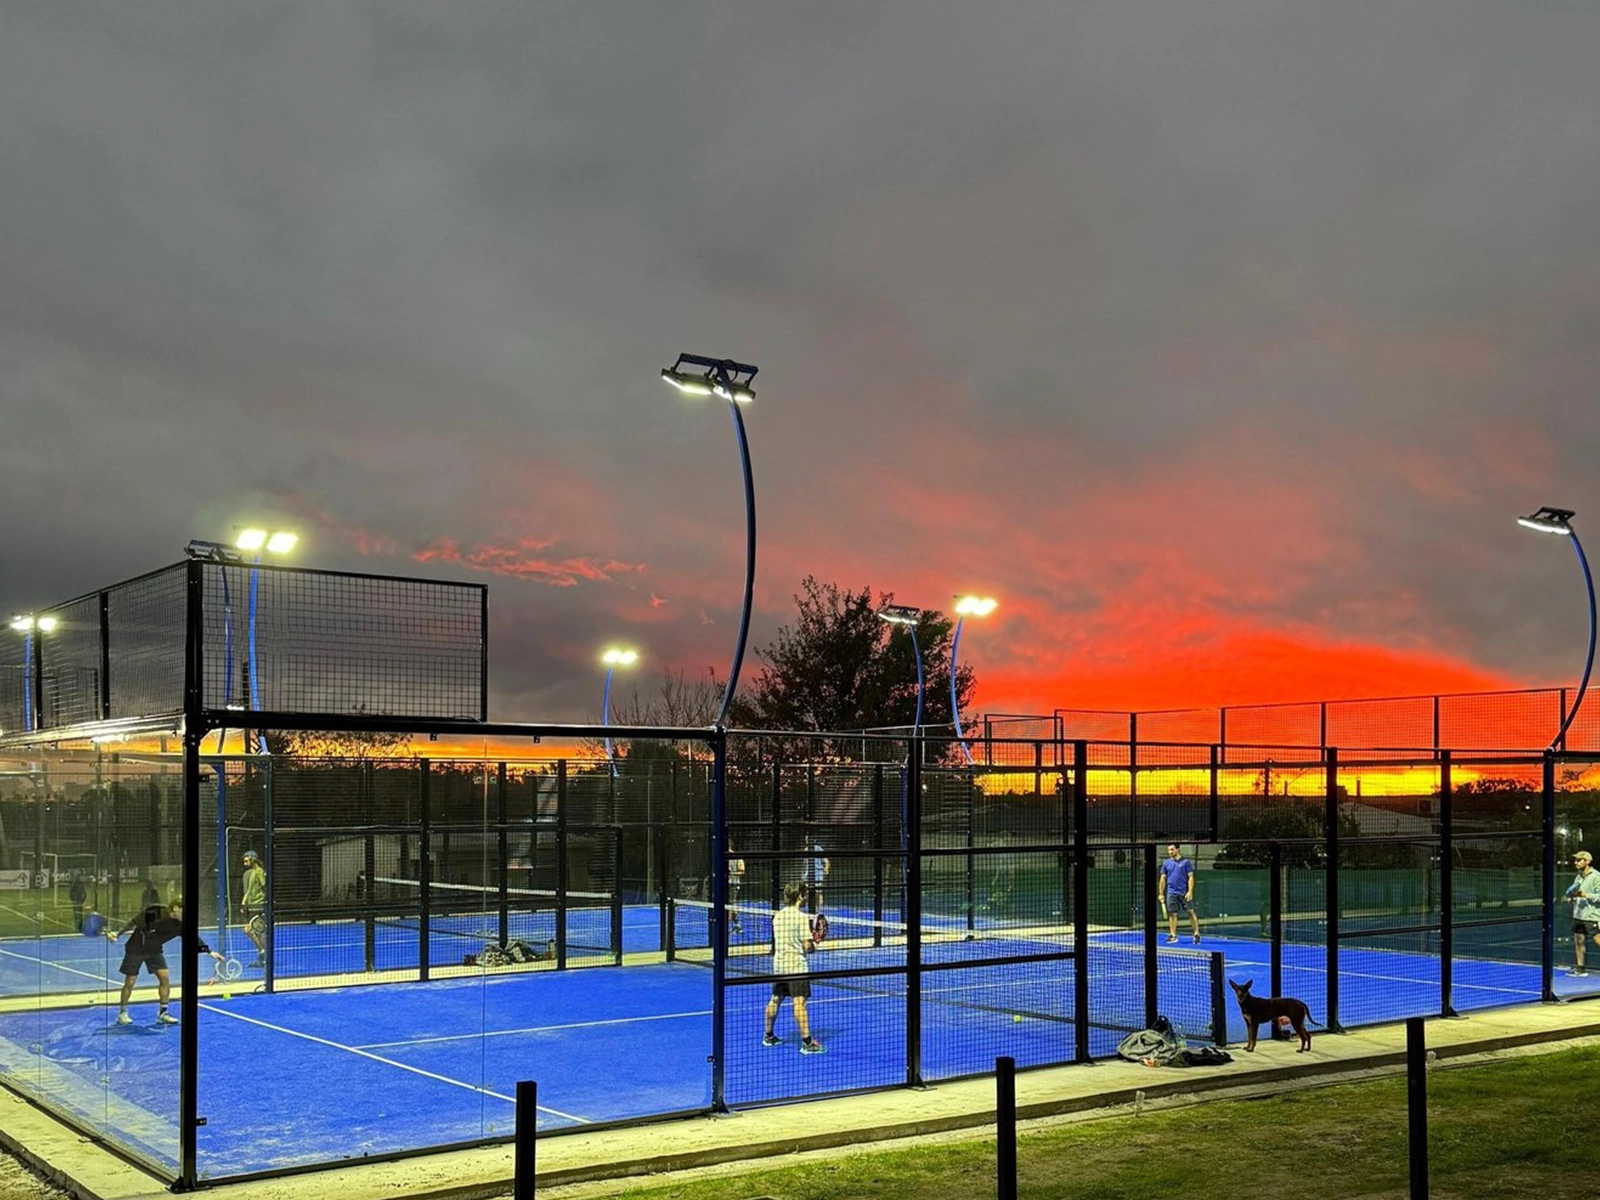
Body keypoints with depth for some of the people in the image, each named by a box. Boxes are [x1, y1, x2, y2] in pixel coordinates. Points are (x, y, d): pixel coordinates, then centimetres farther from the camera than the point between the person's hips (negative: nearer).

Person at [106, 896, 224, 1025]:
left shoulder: (180, 924, -15)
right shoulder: (154, 913, -30)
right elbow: (133, 923, -22)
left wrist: (210, 951, -17)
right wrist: (117, 933, -33)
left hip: (155, 951, 4)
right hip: (135, 949, -4)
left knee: (165, 978, -7)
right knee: (130, 982, 1)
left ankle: (162, 1014, 4)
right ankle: (122, 1013, 20)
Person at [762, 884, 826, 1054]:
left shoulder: (777, 915, 7)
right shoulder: (801, 917, -14)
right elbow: (807, 946, -16)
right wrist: (814, 945, 7)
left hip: (778, 963, 7)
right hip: (796, 965, -7)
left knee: (775, 1000, 17)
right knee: (799, 1002, -9)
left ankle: (769, 1036, 30)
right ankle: (806, 1042, -11)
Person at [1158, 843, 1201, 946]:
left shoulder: (1186, 862, 1)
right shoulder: (1166, 863, 9)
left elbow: (1190, 877, -3)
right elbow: (1163, 879, 12)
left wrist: (1190, 891, -13)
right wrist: (1161, 893, 7)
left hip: (1185, 893, -3)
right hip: (1171, 893, 3)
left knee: (1191, 912, -4)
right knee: (1172, 914, 2)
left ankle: (1196, 934, 1)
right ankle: (1173, 936, 8)